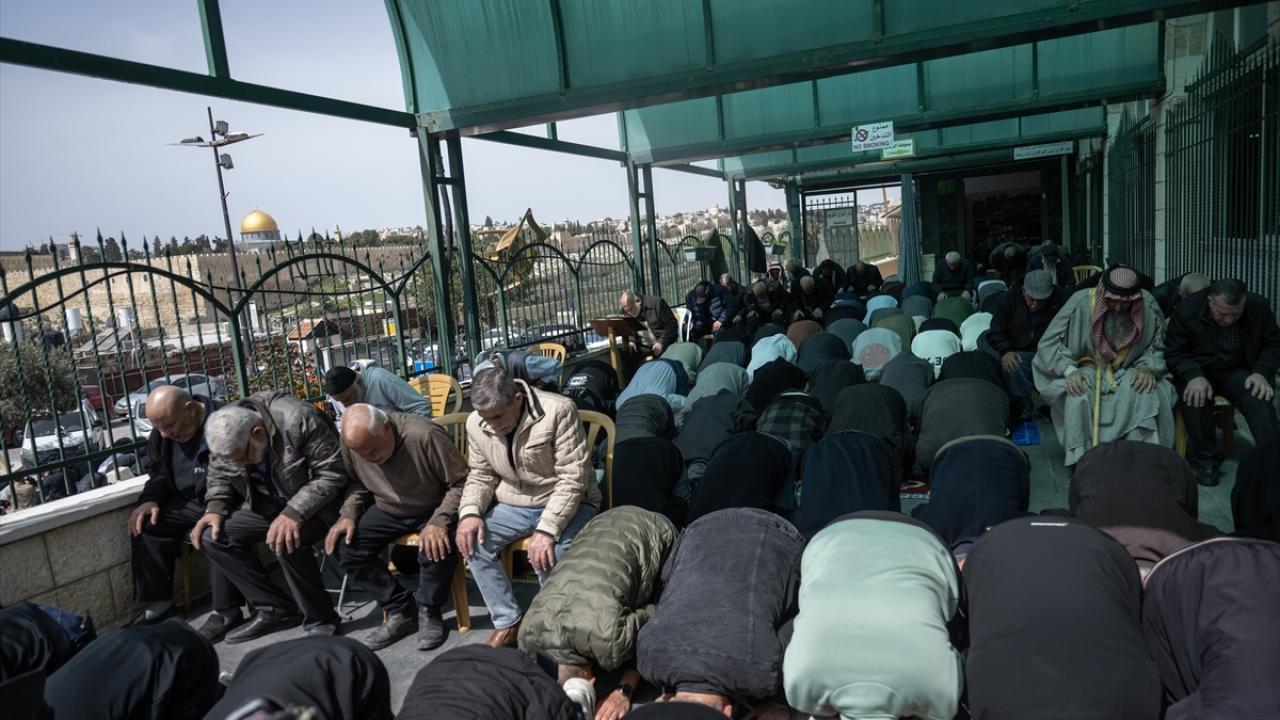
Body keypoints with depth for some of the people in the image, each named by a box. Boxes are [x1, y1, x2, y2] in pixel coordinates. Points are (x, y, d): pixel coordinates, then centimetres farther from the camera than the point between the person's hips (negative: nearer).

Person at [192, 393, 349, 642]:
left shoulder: (299, 420, -28)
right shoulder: (225, 434, -8)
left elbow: (332, 473, -26)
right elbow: (219, 478, 9)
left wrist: (294, 513, -34)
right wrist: (215, 508, -11)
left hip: (313, 502, -7)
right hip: (265, 504, 7)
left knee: (286, 542, -33)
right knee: (212, 538, -10)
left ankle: (321, 618, -12)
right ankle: (276, 608, -1)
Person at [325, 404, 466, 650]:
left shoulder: (425, 436, -30)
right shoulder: (351, 440, -13)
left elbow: (461, 483, -23)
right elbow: (356, 482, 6)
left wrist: (439, 521, -34)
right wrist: (348, 514, -11)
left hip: (432, 510, -5)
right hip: (387, 511, 6)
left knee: (437, 549, -33)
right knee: (344, 547, -14)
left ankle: (429, 612, -2)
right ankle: (401, 611, -2)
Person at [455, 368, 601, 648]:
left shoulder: (558, 411, -24)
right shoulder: (475, 423, -6)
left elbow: (573, 478, -24)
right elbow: (480, 475, 5)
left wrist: (547, 529, -33)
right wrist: (470, 512, -16)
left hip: (565, 503, -5)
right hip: (513, 505, 5)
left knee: (547, 554, -32)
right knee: (473, 541, -19)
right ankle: (508, 623, -2)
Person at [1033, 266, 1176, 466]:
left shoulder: (1147, 305, -11)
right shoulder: (1081, 302, -18)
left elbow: (1158, 346, 2)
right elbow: (1049, 342, -13)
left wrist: (1148, 368, -18)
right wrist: (1070, 370, -26)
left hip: (1129, 372, 2)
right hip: (1089, 369, -1)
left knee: (1146, 393, -30)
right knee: (1077, 395, -33)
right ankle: (1081, 455, -22)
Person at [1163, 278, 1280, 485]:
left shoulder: (1259, 306, -9)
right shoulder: (1187, 310, -16)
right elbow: (1174, 352, -11)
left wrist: (1262, 372, -17)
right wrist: (1194, 376, -29)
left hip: (1236, 370, 2)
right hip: (1197, 370, -2)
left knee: (1261, 400, -28)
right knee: (1195, 397, -33)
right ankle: (1206, 459, -17)